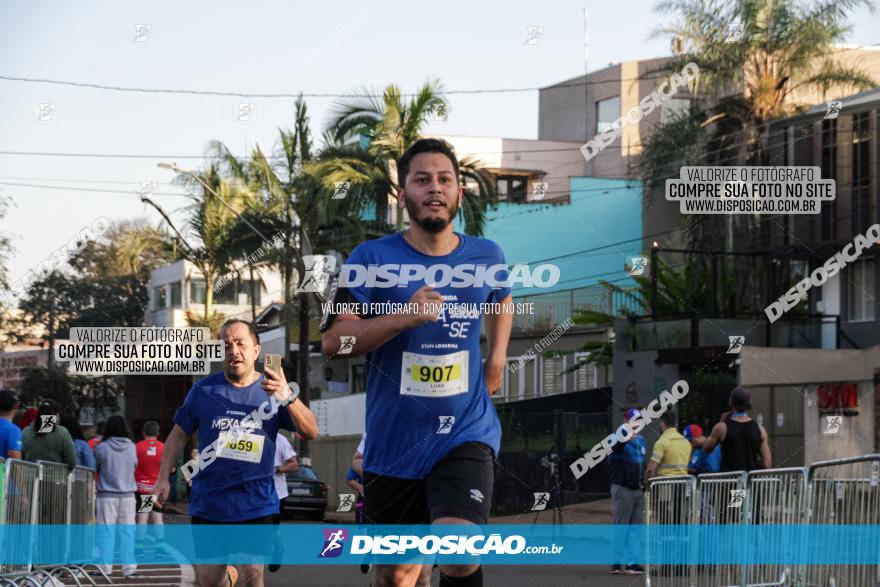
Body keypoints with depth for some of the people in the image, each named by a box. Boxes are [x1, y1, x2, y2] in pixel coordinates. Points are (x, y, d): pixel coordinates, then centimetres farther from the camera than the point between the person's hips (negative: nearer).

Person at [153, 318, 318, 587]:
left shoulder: (272, 389, -1)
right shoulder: (204, 390, 2)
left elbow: (310, 432, -11)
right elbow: (179, 434, 11)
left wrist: (288, 396, -28)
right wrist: (163, 478, 1)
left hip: (256, 504, -1)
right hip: (209, 504, 1)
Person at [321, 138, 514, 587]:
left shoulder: (486, 257, 3)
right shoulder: (372, 259, -7)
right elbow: (332, 341, -14)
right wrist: (404, 317, -25)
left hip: (466, 434, 0)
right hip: (393, 443, 0)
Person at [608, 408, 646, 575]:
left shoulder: (640, 440, 16)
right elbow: (614, 446, -34)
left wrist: (644, 483, 17)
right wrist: (626, 438, -54)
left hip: (638, 490, 8)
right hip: (623, 488, -8)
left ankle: (631, 562, 12)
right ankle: (617, 563, -4)